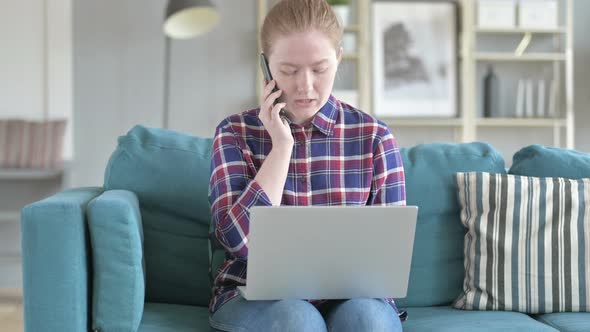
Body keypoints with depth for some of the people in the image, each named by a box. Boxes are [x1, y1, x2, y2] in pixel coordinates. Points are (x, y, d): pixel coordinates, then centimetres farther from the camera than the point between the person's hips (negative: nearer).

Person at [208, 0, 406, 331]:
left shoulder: (374, 136, 0)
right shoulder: (235, 132, -1)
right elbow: (240, 240, -13)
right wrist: (282, 145, -14)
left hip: (347, 294, 1)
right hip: (256, 294, 0)